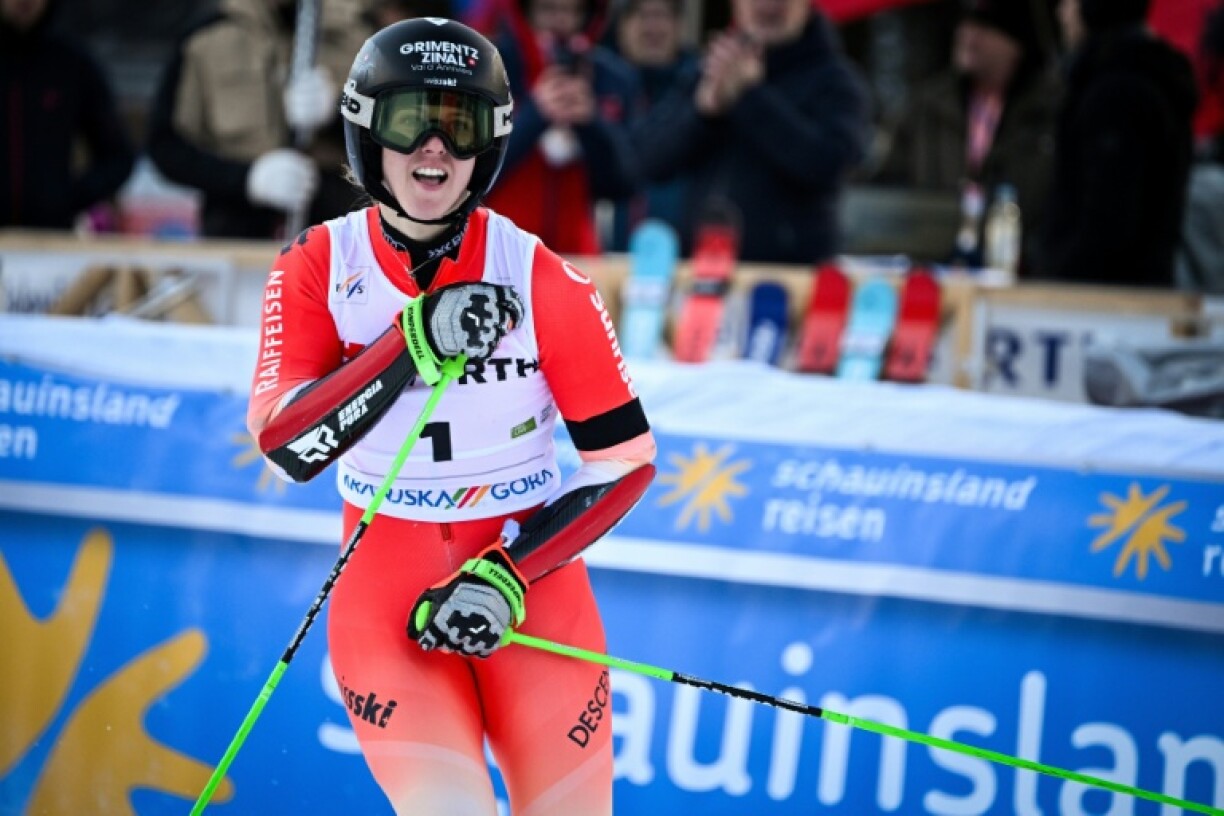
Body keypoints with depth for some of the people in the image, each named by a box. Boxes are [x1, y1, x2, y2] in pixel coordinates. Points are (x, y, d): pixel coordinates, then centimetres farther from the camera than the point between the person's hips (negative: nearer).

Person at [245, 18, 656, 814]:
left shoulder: (544, 283, -9)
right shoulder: (317, 269, -5)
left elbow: (627, 461, -5)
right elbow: (284, 444, -17)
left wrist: (507, 577, -16)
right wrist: (415, 345, -28)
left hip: (529, 573, 0)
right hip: (386, 580, 0)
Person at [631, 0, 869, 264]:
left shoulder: (833, 80, 1)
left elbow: (826, 166, -17)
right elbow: (649, 158, 4)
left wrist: (750, 95, -17)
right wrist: (705, 107, -15)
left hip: (793, 266, -4)